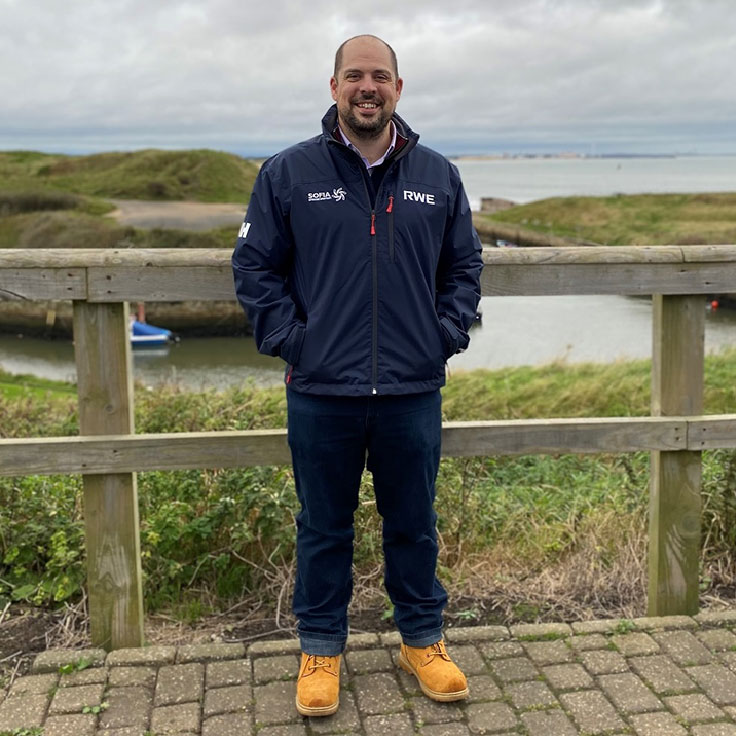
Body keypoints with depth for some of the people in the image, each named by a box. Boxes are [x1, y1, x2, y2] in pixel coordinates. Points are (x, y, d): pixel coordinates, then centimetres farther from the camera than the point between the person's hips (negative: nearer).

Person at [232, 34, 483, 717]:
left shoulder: (438, 176, 7)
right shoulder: (287, 173, 1)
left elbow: (464, 266, 14)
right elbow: (254, 266, 3)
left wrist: (446, 335, 2)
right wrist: (288, 341, -5)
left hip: (412, 392, 2)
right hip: (321, 393, -1)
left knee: (413, 525, 14)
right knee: (323, 528, 11)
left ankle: (422, 640, 32)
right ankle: (320, 648, 29)